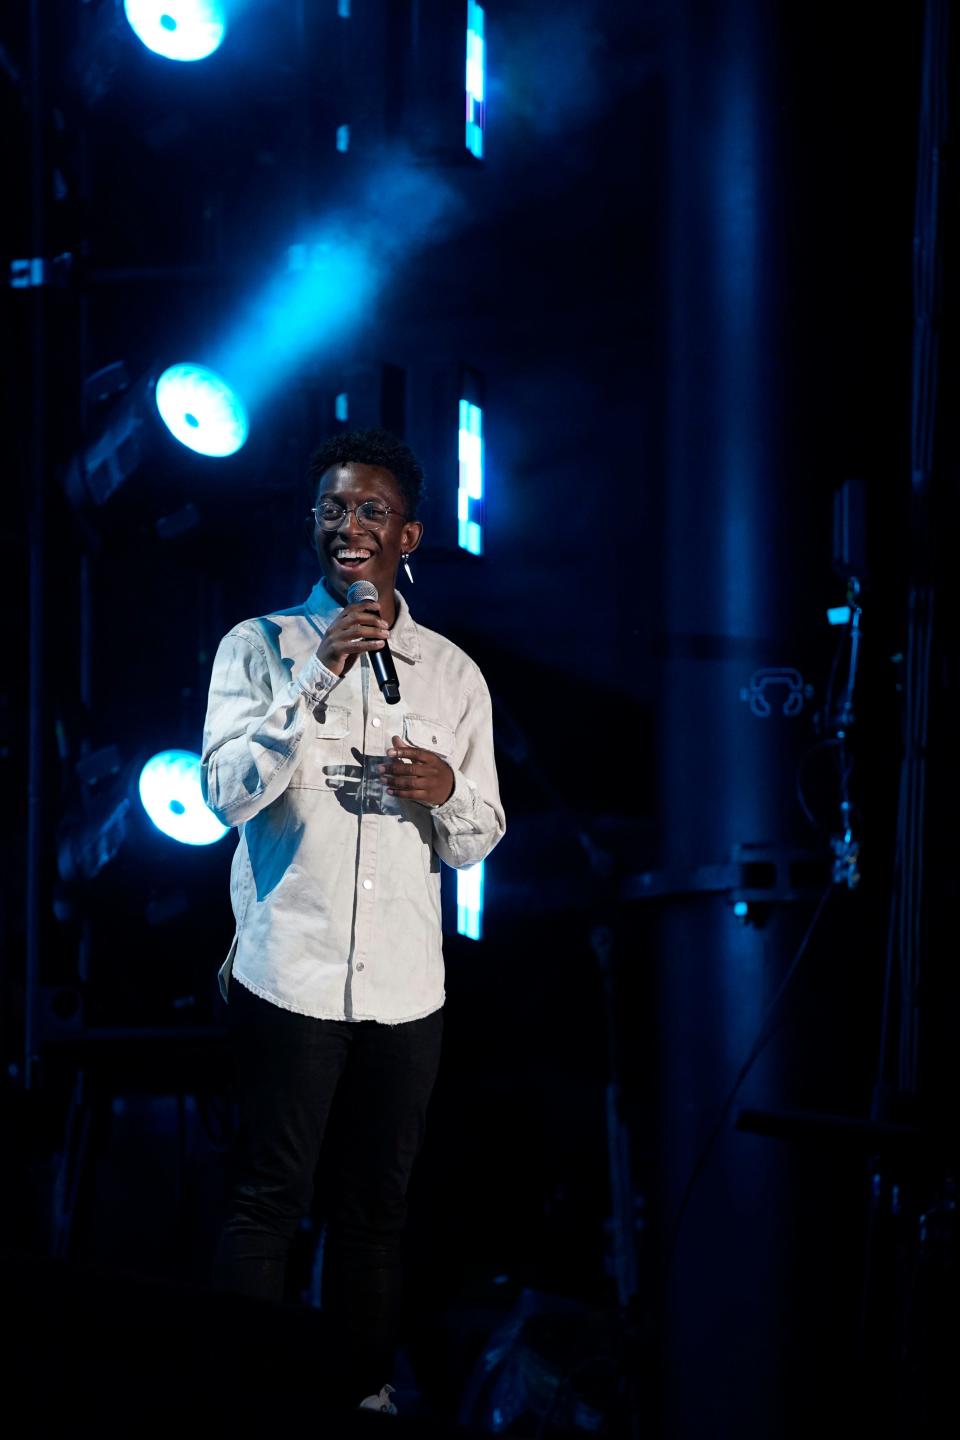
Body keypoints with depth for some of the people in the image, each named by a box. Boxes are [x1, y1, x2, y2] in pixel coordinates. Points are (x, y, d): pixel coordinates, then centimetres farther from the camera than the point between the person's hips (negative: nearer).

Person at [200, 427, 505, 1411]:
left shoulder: (454, 673, 8)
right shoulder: (260, 646, 0)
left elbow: (478, 843, 12)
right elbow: (227, 795, -13)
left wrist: (447, 792, -11)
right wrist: (318, 677, -20)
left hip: (406, 986, 3)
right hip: (289, 976, -3)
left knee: (379, 1204, 10)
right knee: (268, 1200, 2)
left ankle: (364, 1393, 22)